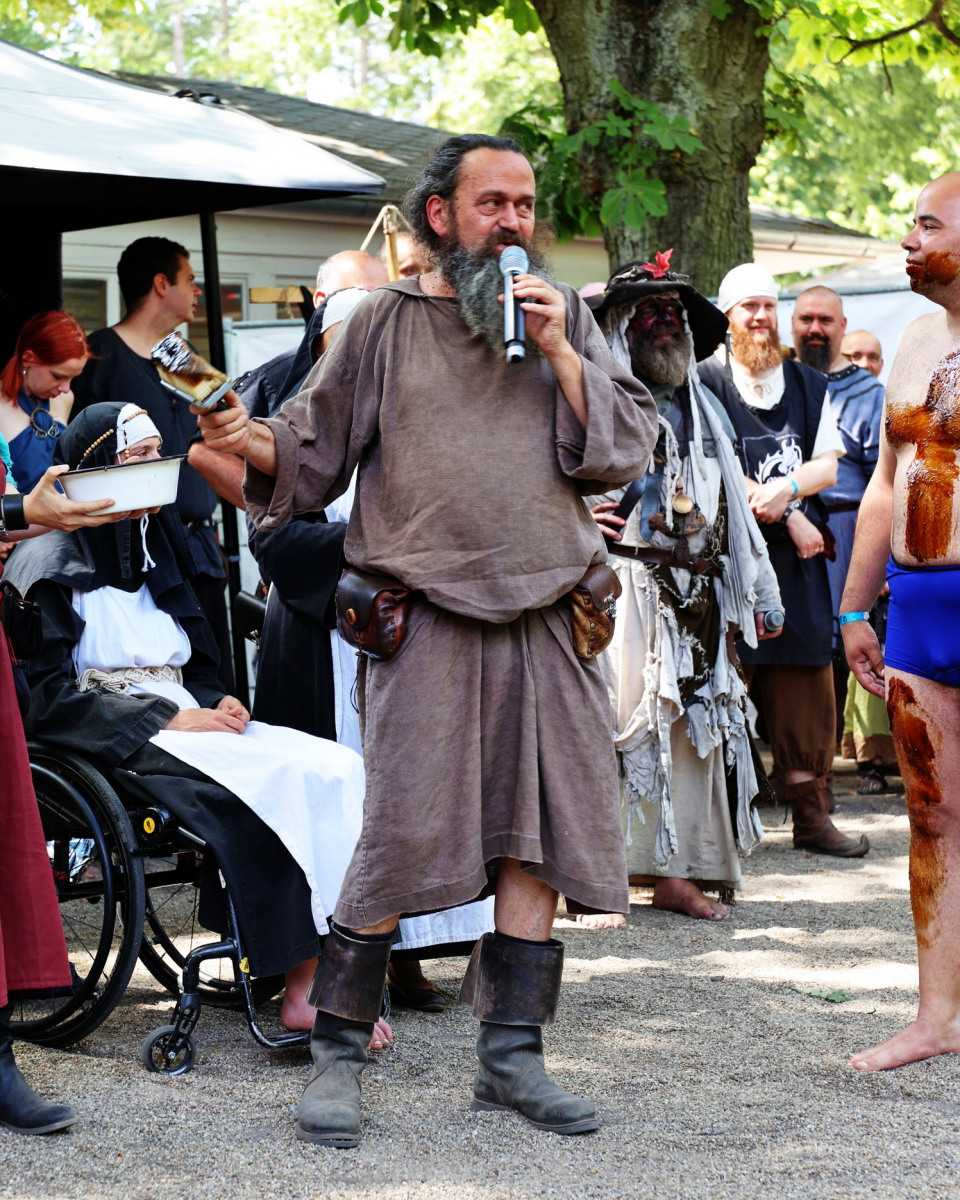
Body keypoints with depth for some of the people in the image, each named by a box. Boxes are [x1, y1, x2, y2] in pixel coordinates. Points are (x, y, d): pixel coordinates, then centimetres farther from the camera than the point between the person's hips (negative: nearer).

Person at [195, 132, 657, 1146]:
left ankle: (511, 1054, 11)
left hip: (546, 617, 4)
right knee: (403, 833, -9)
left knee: (539, 833, 2)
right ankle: (337, 1054, 2)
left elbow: (629, 447, 6)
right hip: (427, 616, -3)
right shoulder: (386, 322, 5)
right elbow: (315, 450, 6)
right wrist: (255, 445, -15)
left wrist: (559, 355, -4)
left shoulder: (565, 317, 13)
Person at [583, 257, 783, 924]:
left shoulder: (703, 411, 23)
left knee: (694, 731, 4)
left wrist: (757, 595, 22)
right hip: (621, 590, -6)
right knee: (614, 725, -12)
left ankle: (677, 873, 9)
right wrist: (581, 519, -15)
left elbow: (732, 512, 25)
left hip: (697, 601, 7)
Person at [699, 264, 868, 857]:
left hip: (797, 553, 4)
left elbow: (827, 465, 9)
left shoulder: (809, 385, 16)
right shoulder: (707, 380, 0)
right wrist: (788, 517, -9)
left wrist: (786, 489, -13)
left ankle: (812, 813, 7)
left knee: (807, 685, 2)